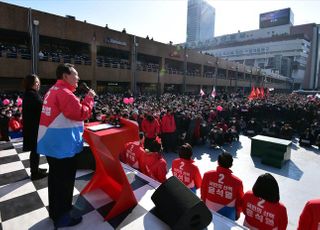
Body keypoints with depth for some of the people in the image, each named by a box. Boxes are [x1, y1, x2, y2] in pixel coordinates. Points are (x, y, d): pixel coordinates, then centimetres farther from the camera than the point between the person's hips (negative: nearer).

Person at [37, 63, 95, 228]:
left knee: (55, 177, 22)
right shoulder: (65, 93, -21)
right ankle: (62, 217, 21)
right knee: (64, 180, 4)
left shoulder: (53, 90, 12)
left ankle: (55, 210, 40)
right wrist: (89, 98, -12)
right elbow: (81, 114, -24)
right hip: (63, 144, -11)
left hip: (51, 142, 11)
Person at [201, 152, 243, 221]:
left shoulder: (207, 175, -22)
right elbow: (239, 200, -8)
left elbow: (203, 193, -7)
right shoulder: (237, 182, -26)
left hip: (209, 210, 2)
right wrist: (238, 212, 12)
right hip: (227, 213, -1)